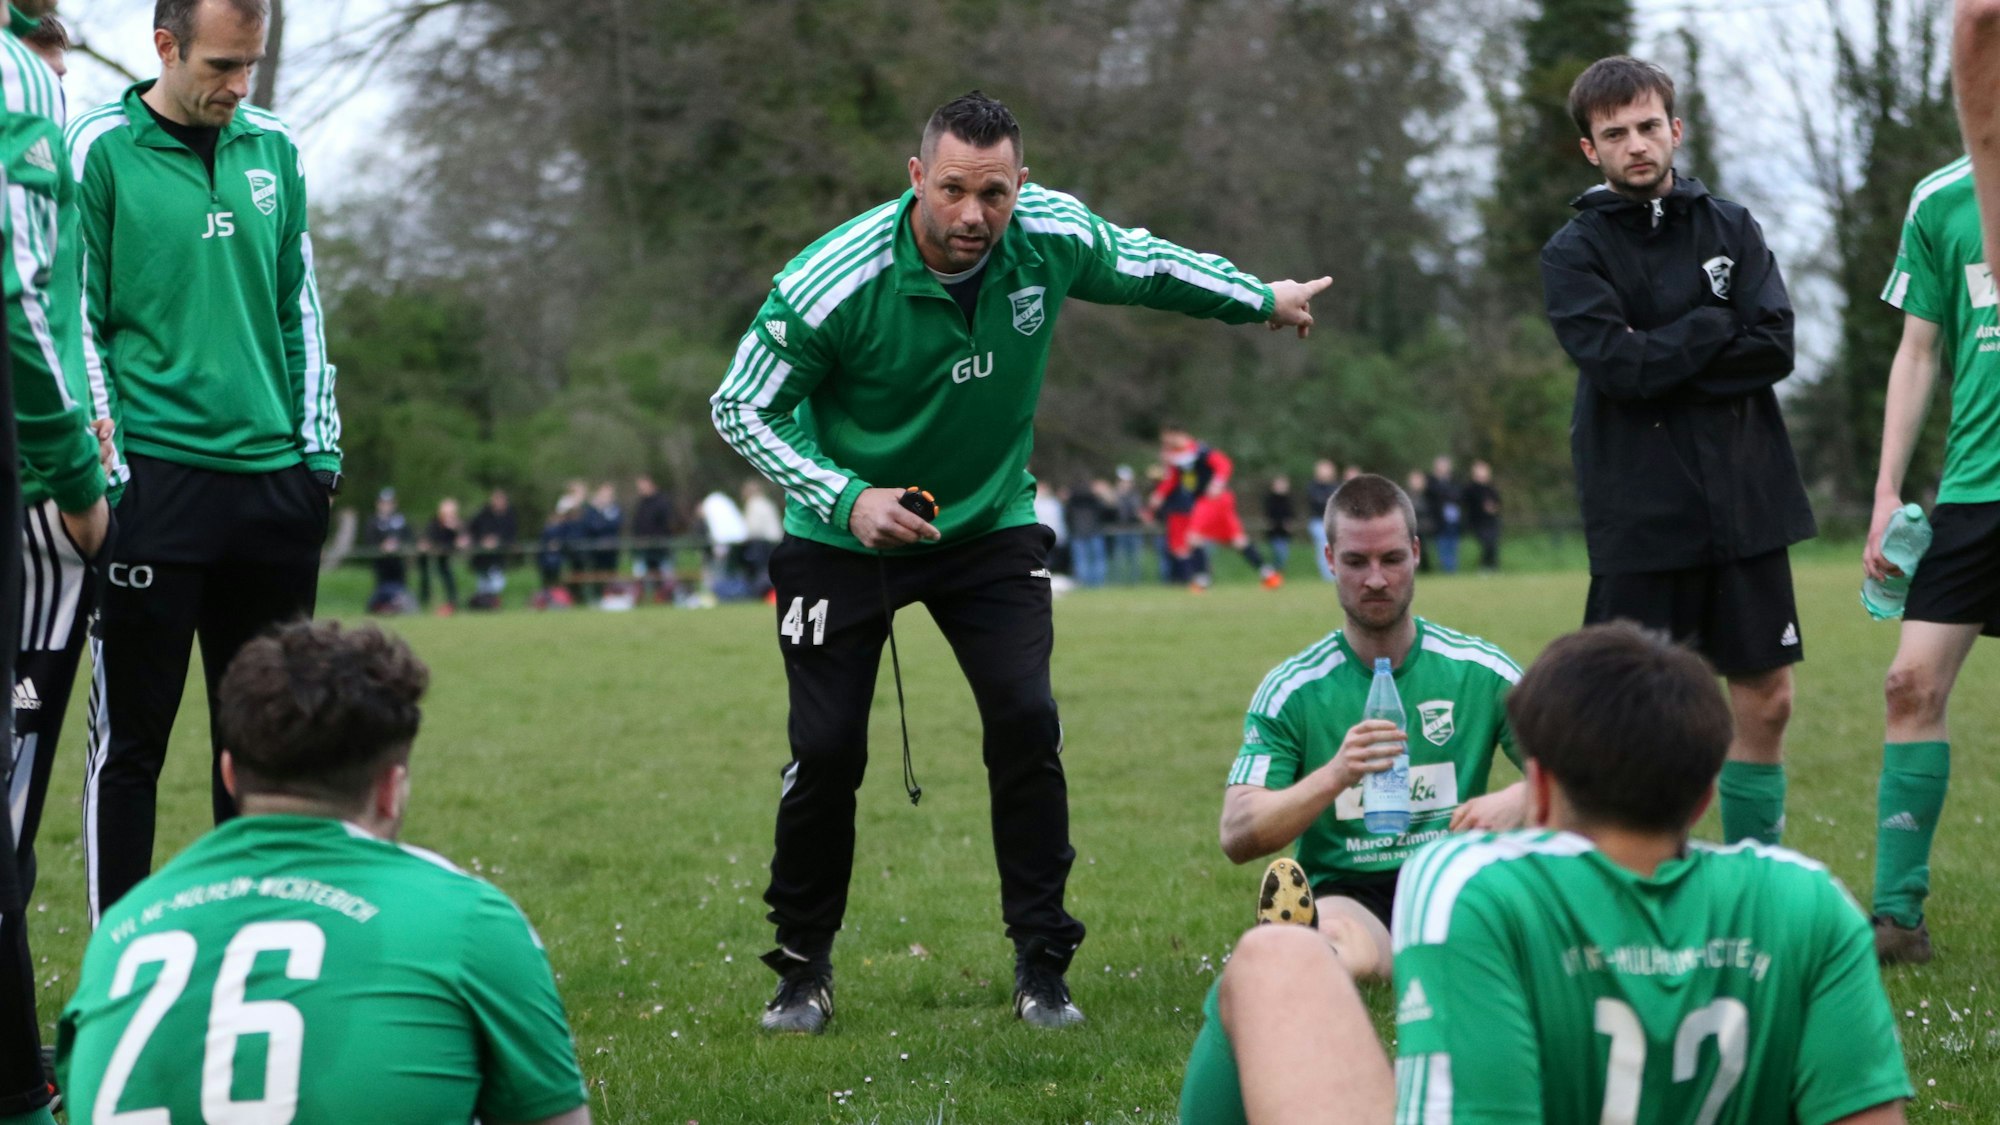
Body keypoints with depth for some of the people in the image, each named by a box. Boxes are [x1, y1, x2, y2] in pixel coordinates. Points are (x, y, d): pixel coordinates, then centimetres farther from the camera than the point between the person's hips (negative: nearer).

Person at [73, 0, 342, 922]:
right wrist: (105, 465, -8)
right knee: (131, 736, -2)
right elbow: (77, 324, -3)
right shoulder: (100, 150, -3)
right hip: (158, 478, -5)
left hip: (274, 482, 5)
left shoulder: (273, 150, 12)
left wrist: (320, 449, 12)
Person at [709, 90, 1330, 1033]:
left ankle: (1042, 966, 0)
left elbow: (1141, 265, 8)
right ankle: (803, 969, 13)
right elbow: (740, 408, -17)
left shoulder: (1052, 235, -16)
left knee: (1025, 723, -12)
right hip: (844, 533, -2)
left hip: (991, 524, 2)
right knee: (827, 747, -7)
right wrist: (845, 499, -29)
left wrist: (1260, 300, 21)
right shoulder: (833, 283, -27)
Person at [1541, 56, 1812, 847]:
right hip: (1641, 516, -4)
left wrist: (1662, 360, -11)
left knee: (1765, 698, 7)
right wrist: (1716, 326, -6)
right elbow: (1618, 365, -16)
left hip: (1747, 505, 4)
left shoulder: (1730, 228, 9)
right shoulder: (1575, 253, 0)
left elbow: (1775, 347, -4)